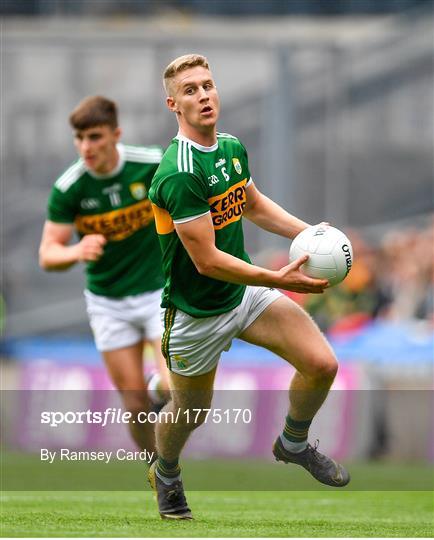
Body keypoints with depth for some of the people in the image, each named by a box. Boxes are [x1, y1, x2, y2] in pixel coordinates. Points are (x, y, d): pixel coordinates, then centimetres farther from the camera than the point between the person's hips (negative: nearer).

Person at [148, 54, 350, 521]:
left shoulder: (232, 148, -1)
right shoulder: (178, 174, -28)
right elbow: (207, 260, -28)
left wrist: (308, 232, 5)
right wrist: (277, 279, -29)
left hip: (246, 292, 6)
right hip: (196, 312, -6)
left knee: (321, 364, -8)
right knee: (190, 412, 13)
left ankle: (294, 444, 21)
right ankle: (165, 474, 47)